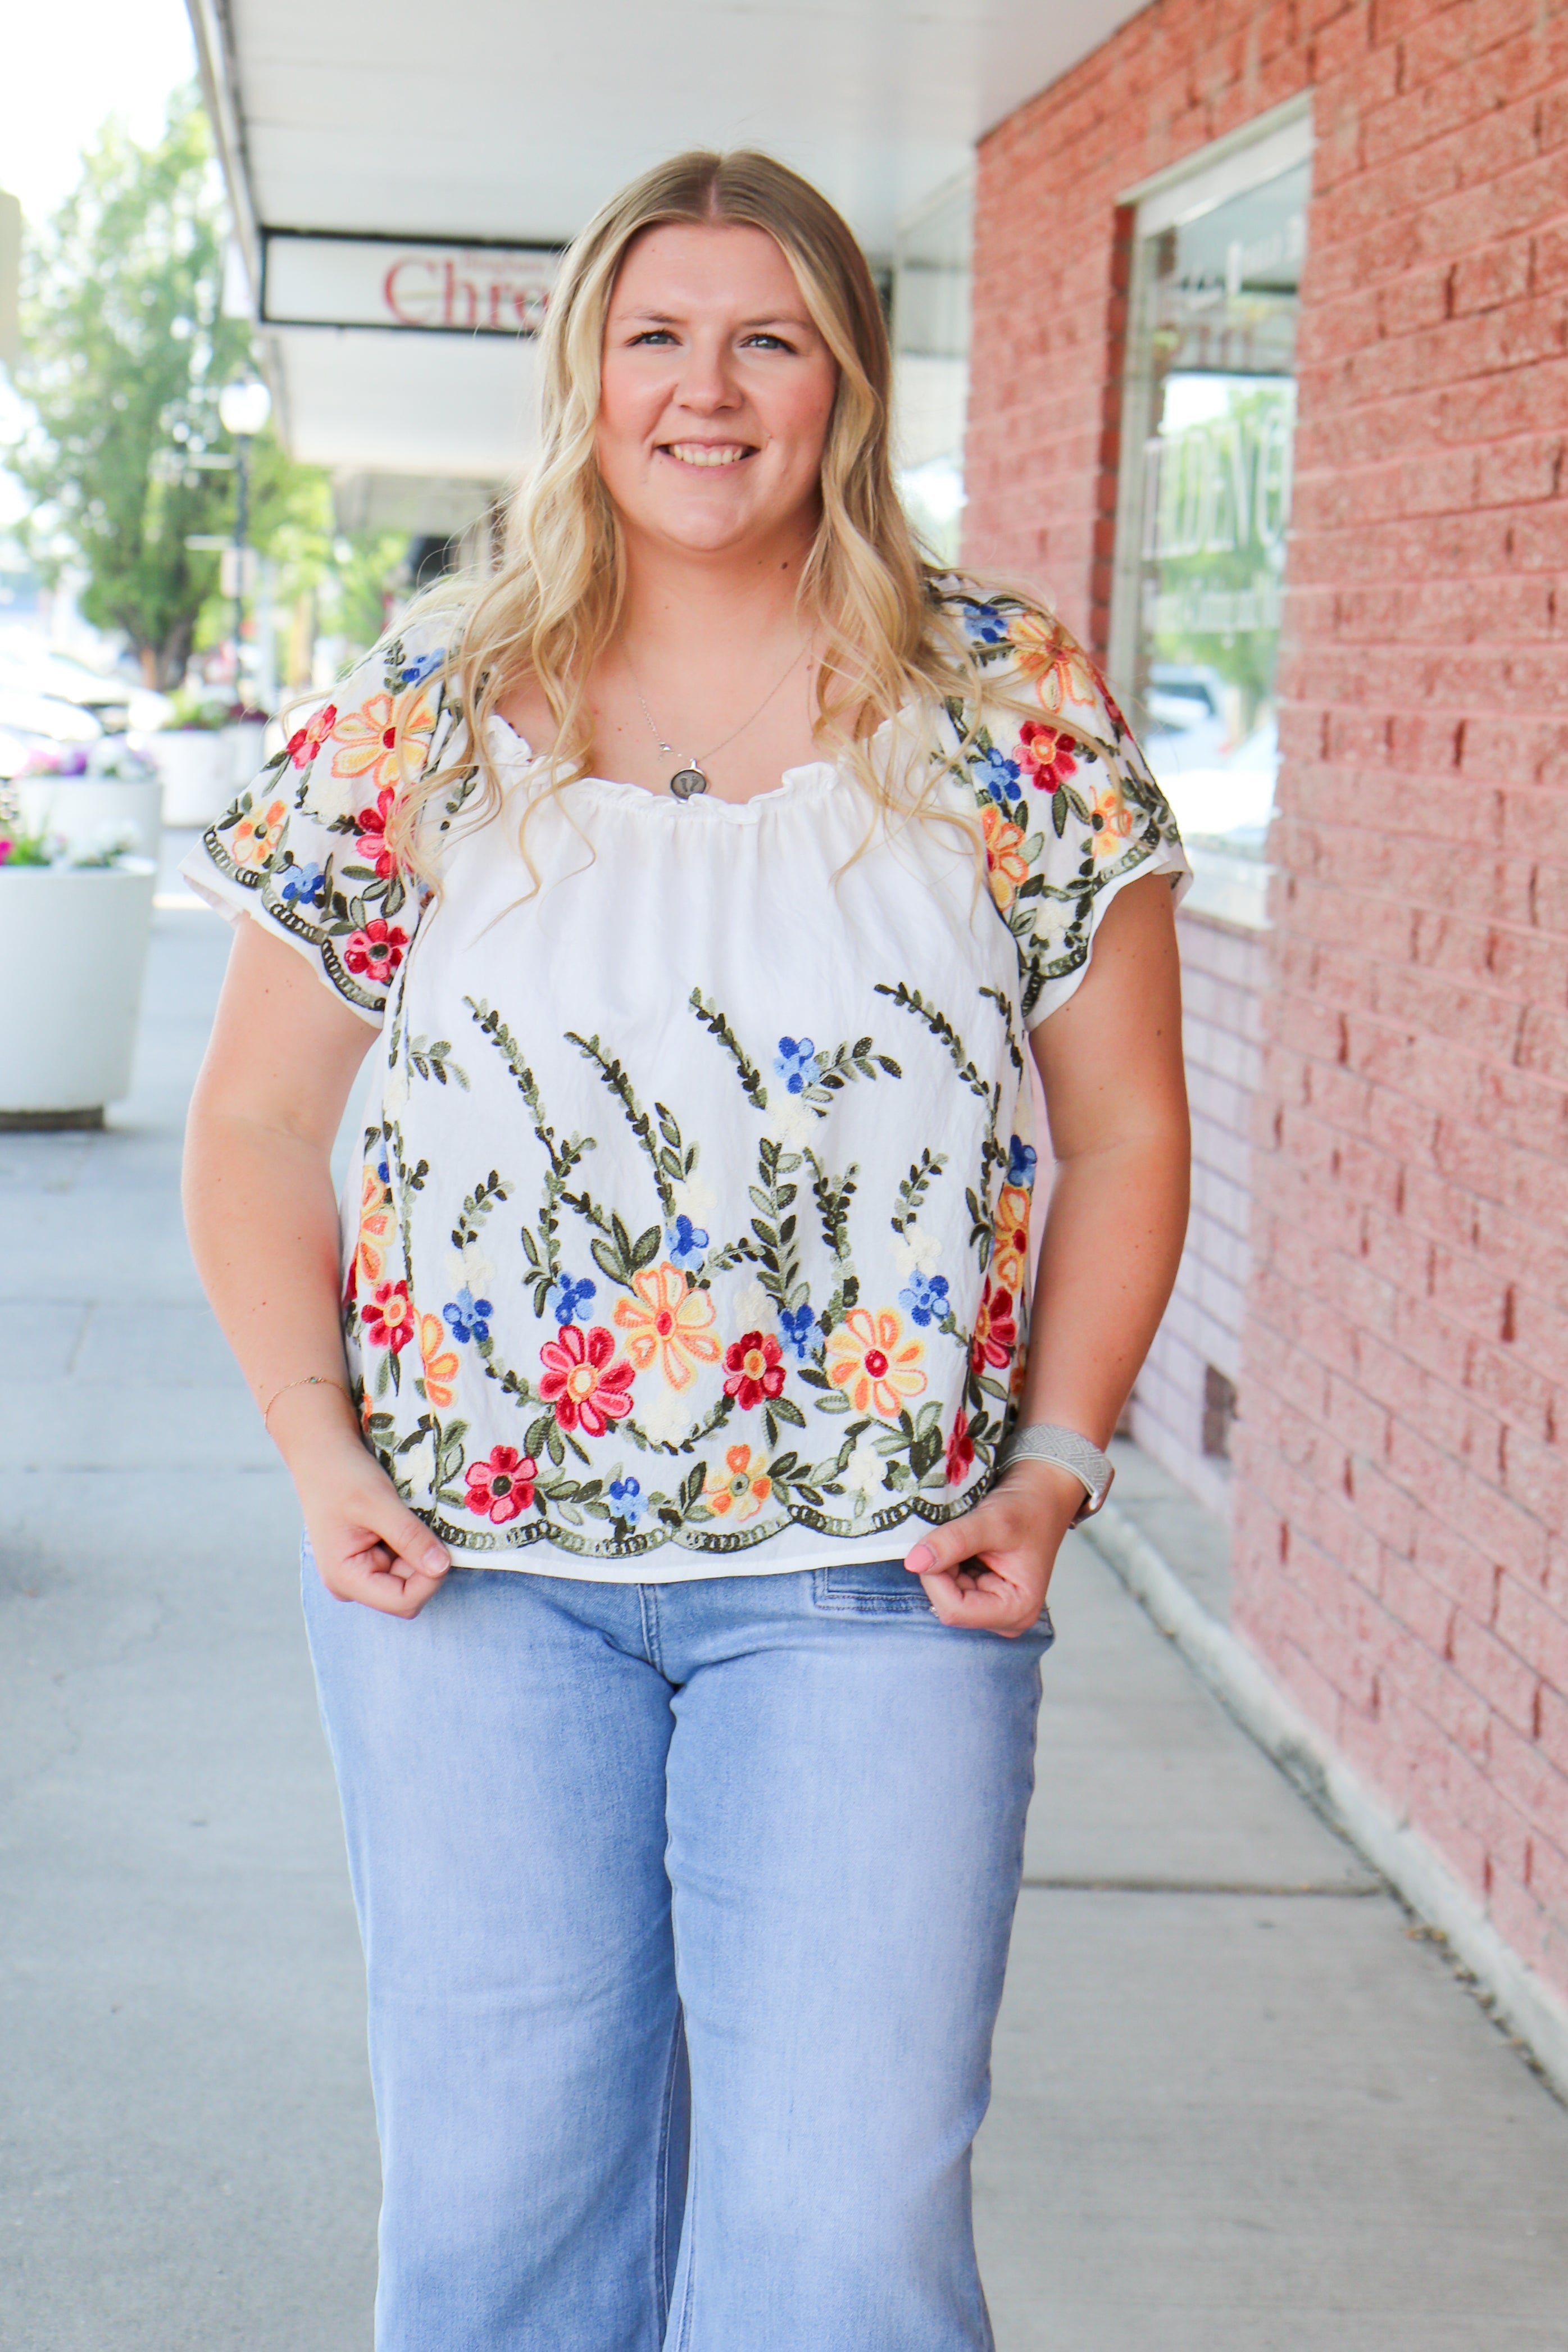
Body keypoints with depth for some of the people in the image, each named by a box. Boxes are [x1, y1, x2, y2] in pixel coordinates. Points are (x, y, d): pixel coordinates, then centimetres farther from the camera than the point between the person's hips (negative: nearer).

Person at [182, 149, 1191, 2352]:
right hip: (470, 1570, 1)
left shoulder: (1017, 712, 1)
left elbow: (1125, 1131, 6)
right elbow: (256, 1125, 8)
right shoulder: (420, 718, 3)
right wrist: (319, 1449, -3)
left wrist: (1052, 1467, -4)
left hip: (875, 1584, -1)